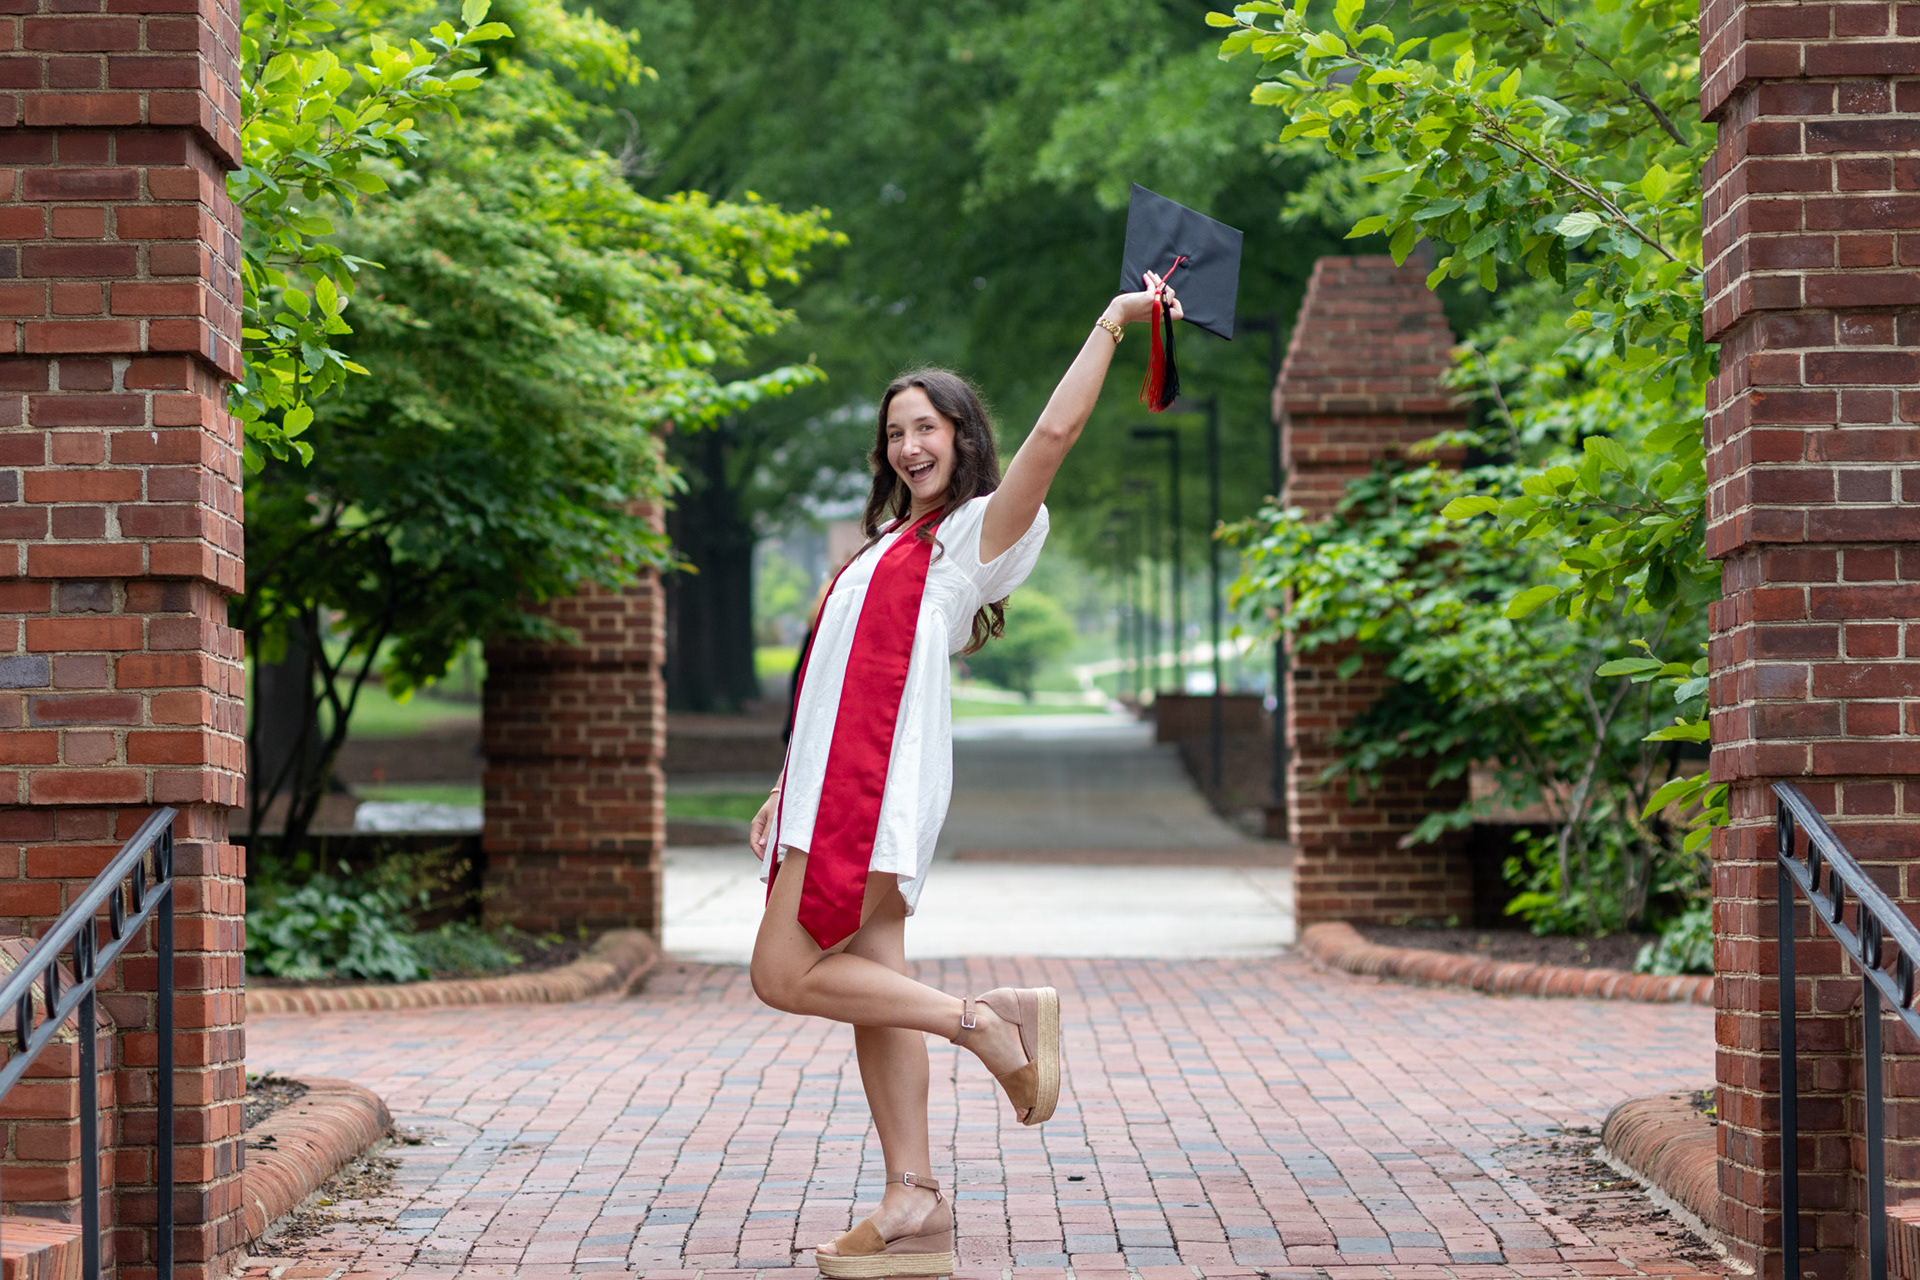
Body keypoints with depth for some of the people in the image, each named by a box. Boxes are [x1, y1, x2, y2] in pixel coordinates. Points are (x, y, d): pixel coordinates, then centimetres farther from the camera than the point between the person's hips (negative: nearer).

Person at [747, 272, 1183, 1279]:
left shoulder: (977, 531, 0)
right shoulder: (893, 543, 24)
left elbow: (1055, 430, -15)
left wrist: (1112, 322, -9)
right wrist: (788, 788, 21)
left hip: (881, 781, -8)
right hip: (836, 780, 8)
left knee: (786, 974, -15)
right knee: (869, 990, 3)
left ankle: (987, 1019, -11)